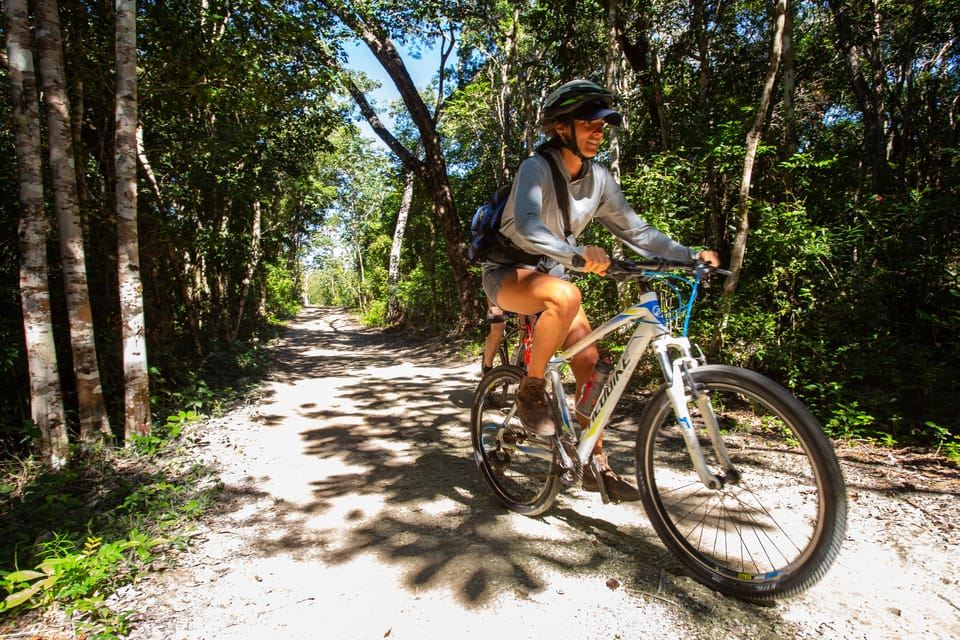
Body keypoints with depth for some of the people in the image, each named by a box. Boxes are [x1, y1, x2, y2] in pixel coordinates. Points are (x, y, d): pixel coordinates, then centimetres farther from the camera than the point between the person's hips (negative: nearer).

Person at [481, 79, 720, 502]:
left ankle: (595, 464, 9)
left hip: (551, 273, 6)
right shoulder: (536, 168, -19)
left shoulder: (599, 179, 0)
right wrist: (579, 255, -52)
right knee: (566, 296, -38)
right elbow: (527, 226, -37)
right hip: (509, 272, -6)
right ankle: (530, 391, -17)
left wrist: (692, 256, -8)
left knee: (590, 362, -5)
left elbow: (635, 231, 2)